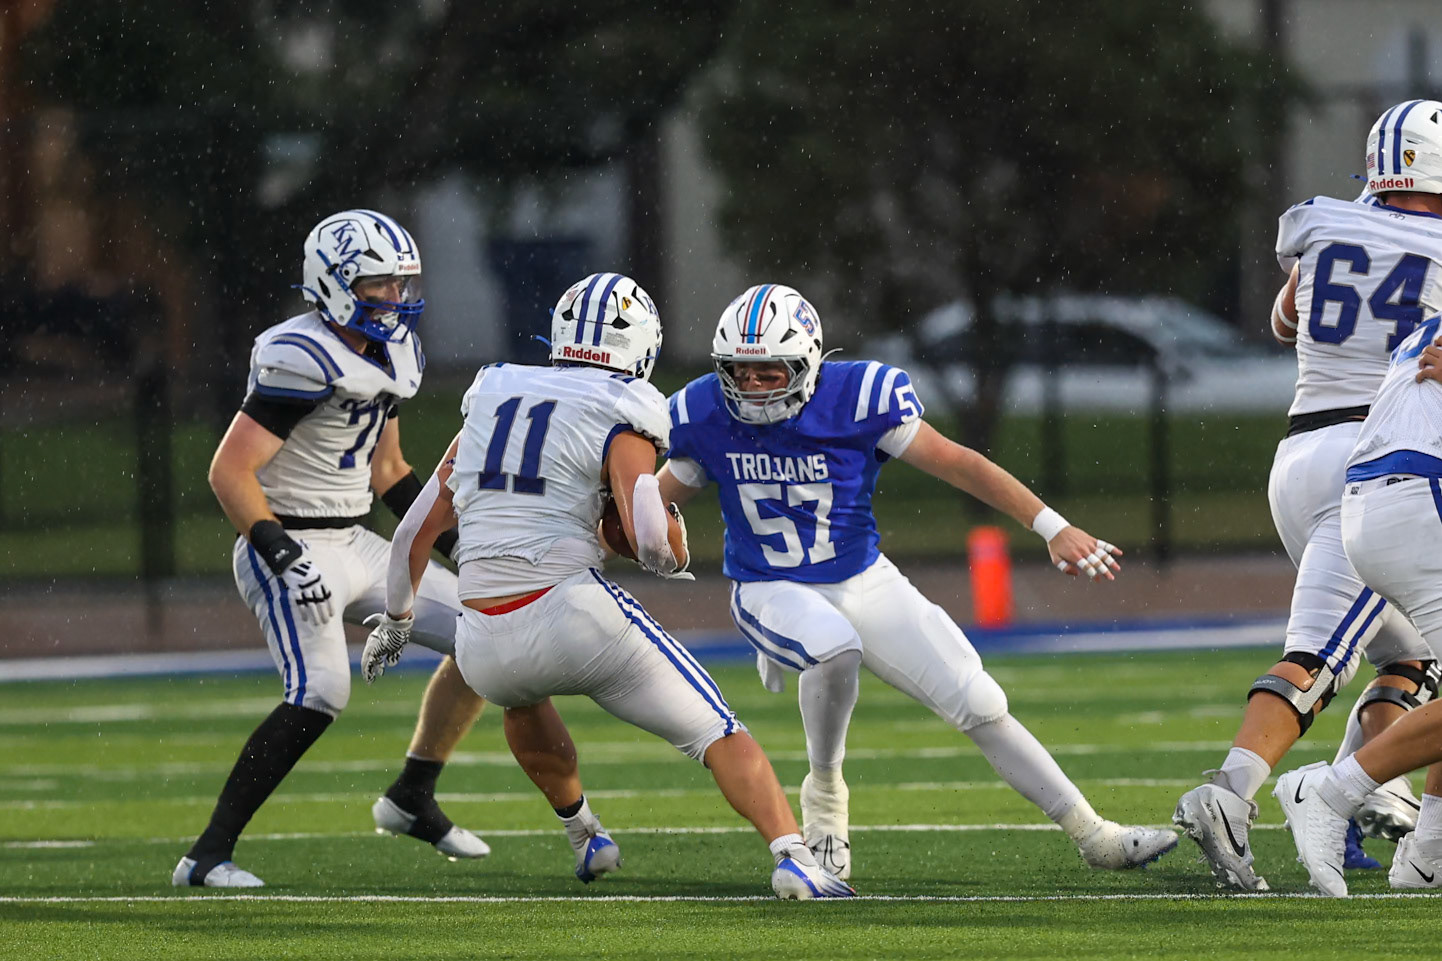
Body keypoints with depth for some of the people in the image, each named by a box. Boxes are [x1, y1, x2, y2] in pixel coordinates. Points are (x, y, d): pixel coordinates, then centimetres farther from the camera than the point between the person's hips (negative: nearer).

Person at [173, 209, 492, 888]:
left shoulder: (392, 354, 10)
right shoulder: (303, 360, -19)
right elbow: (230, 470, -21)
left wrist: (456, 536, 14)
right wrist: (283, 557, -28)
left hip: (352, 545, 9)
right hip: (288, 547, -9)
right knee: (321, 692, -26)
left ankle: (412, 799, 18)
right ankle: (208, 855, -21)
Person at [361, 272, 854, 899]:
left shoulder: (490, 400, 16)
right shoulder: (619, 414, -2)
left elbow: (419, 526, 22)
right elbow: (650, 540, -16)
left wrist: (395, 619, 36)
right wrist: (677, 552, 8)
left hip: (485, 646, 5)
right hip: (572, 611, -5)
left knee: (522, 691, 41)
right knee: (719, 735, 3)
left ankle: (584, 835, 46)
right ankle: (792, 857, -16)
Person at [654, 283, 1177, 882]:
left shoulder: (857, 398, -18)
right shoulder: (706, 416, -12)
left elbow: (955, 463, -11)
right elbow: (660, 497, 5)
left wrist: (1052, 527, -13)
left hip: (865, 583, 1)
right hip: (771, 591, -1)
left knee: (980, 707, -3)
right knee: (836, 649, -37)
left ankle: (1092, 836, 9)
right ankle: (823, 795, -13)